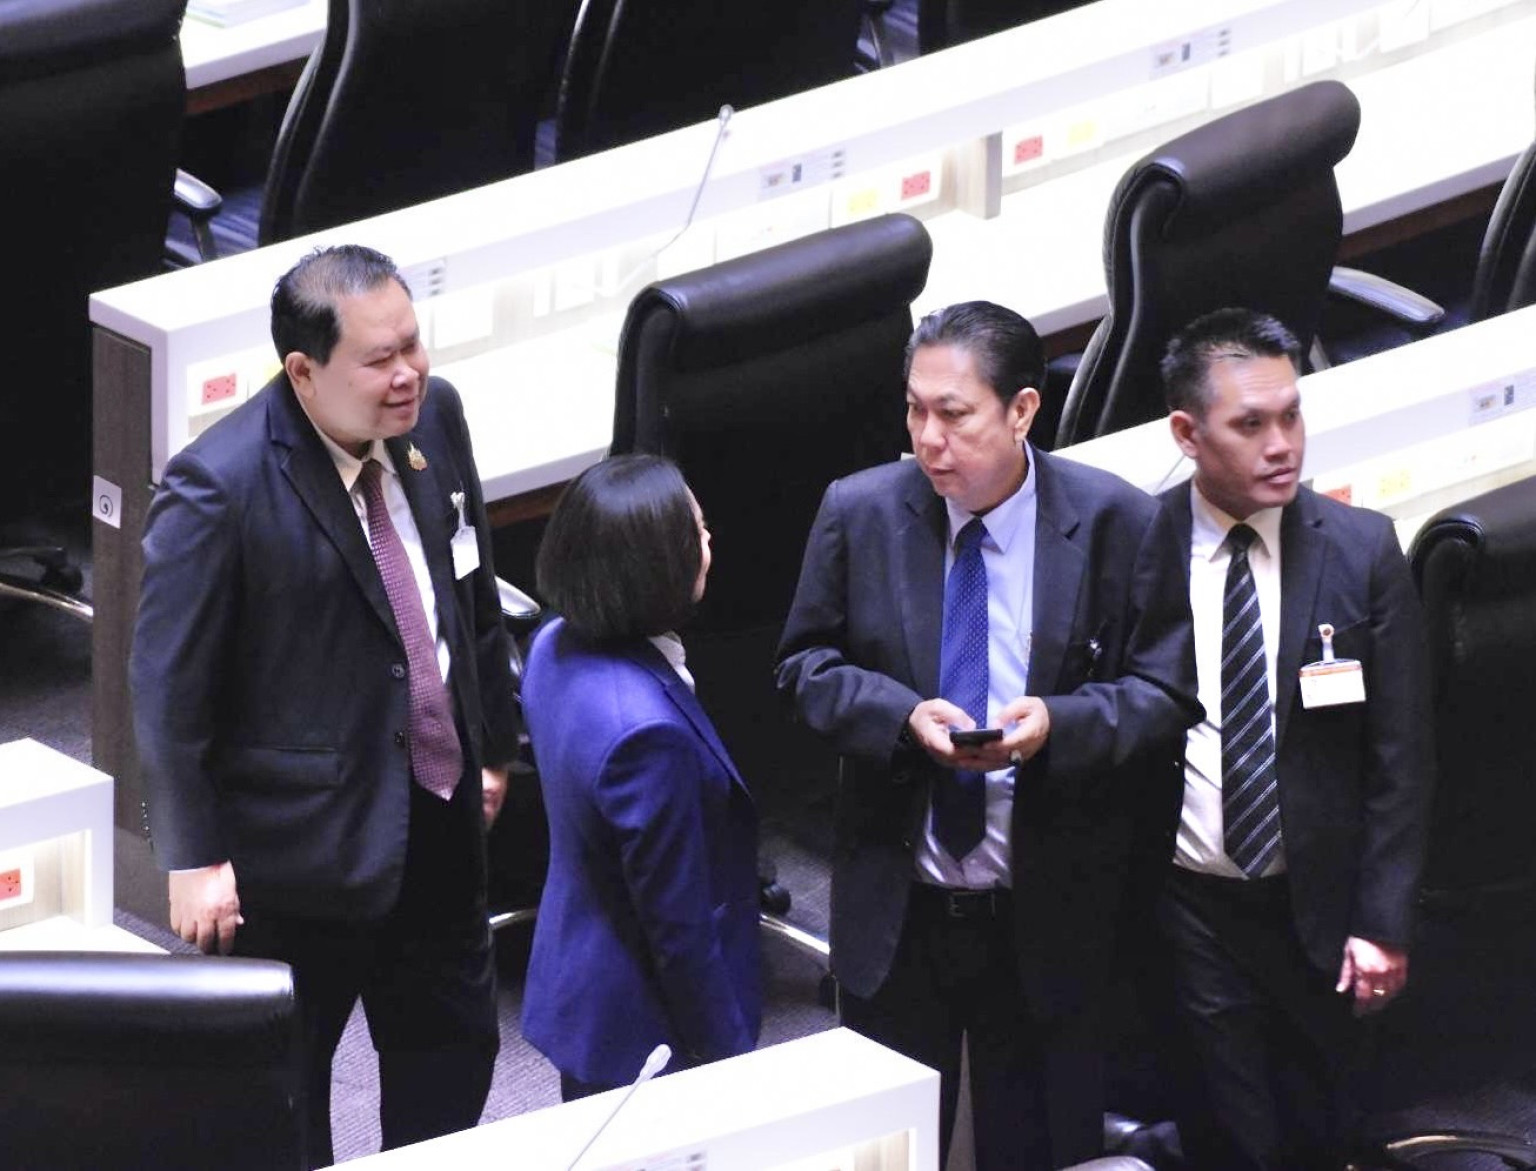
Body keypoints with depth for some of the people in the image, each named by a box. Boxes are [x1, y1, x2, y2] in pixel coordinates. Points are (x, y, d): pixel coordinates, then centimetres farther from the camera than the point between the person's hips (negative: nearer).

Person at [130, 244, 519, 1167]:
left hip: (438, 814, 6)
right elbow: (169, 690, -18)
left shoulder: (434, 417, -5)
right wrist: (195, 857, -15)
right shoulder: (219, 490, -25)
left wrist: (493, 743, 16)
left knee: (456, 1039, 20)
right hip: (303, 841, -6)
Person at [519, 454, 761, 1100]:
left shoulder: (556, 648, -6)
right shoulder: (648, 732, -34)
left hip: (576, 990, 9)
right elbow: (679, 930, -25)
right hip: (642, 1034, -9)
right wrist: (730, 1059, -13)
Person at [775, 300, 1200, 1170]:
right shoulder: (859, 513, -5)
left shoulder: (1117, 524, -9)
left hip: (1050, 911, -1)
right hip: (896, 903, 1)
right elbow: (807, 665, 3)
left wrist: (1061, 723, -24)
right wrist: (901, 714, -17)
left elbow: (1164, 693, -5)